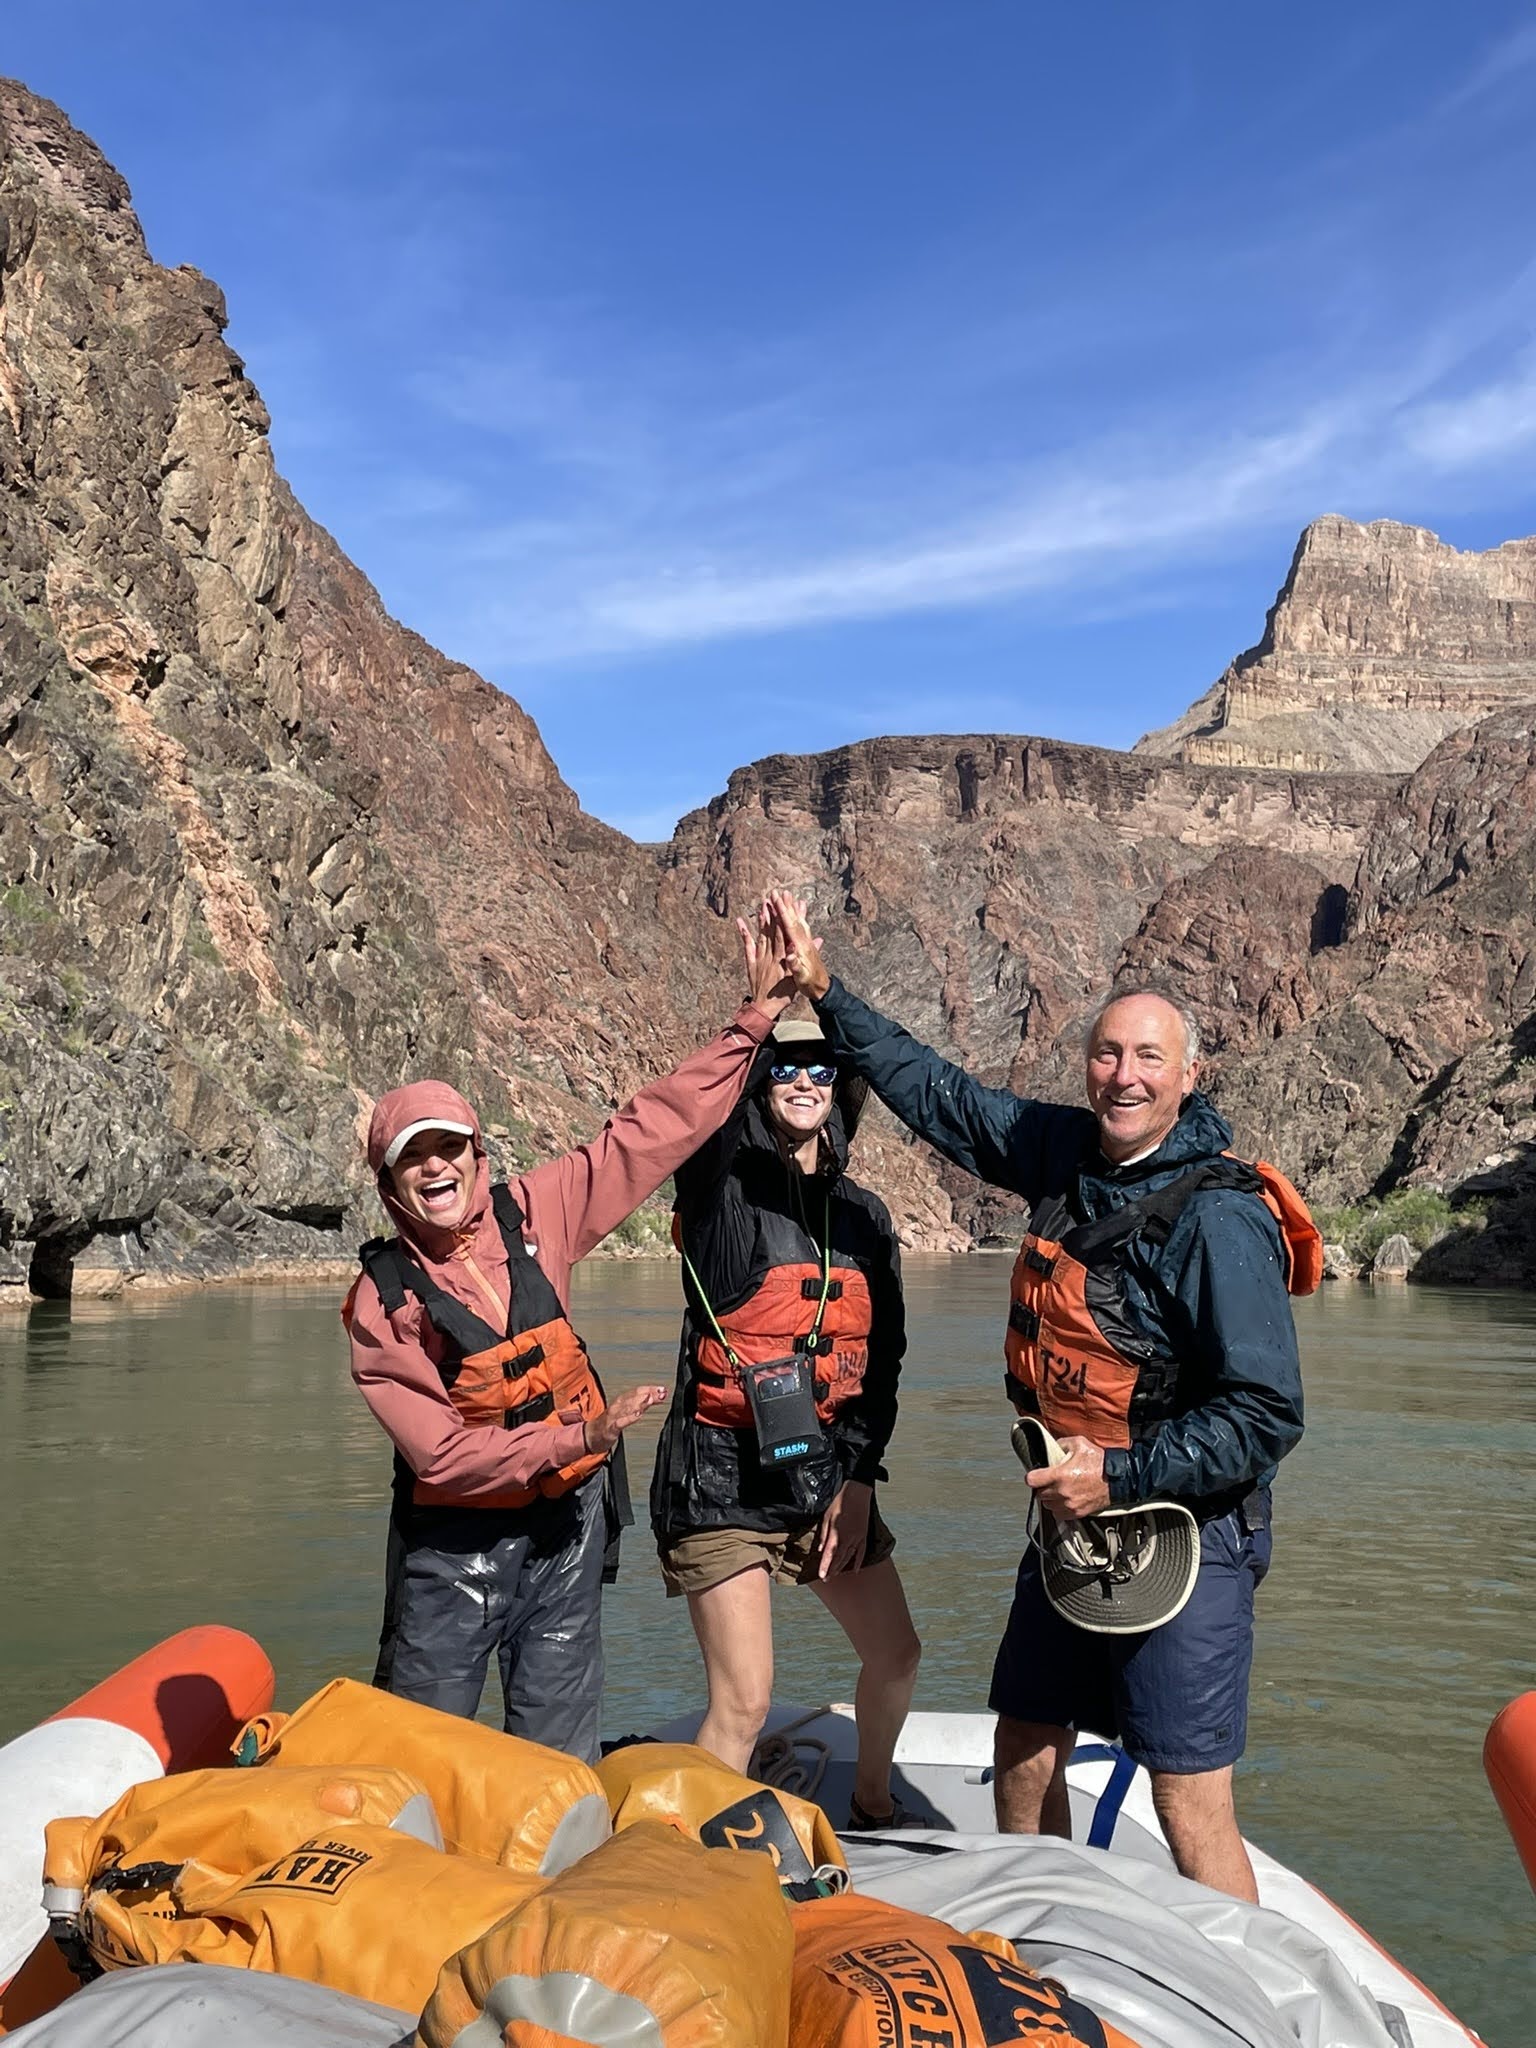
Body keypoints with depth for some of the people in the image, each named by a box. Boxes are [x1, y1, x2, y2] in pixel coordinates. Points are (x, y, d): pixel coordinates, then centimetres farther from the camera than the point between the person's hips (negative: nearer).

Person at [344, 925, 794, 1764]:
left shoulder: (532, 1215, -6)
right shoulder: (381, 1298, -14)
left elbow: (652, 1130, -4)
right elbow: (441, 1455, -18)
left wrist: (753, 1021, -7)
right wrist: (580, 1436, -24)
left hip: (566, 1528, 3)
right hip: (454, 1546, -3)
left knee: (559, 1756, 13)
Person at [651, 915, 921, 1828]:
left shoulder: (864, 1215, 7)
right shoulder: (723, 1191, -6)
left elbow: (883, 1359, 6)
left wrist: (857, 1478, -2)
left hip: (829, 1470, 6)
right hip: (723, 1478, -5)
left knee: (896, 1654, 16)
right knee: (744, 1701, -7)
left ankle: (872, 1803, 43)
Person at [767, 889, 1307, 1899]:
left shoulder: (1220, 1219, -20)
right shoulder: (1066, 1154, 1)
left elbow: (1267, 1417, -20)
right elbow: (938, 1092, 13)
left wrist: (1121, 1475, -21)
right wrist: (825, 993, 13)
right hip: (1076, 1515, 8)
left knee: (1191, 1803, -5)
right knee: (1024, 1743, 19)